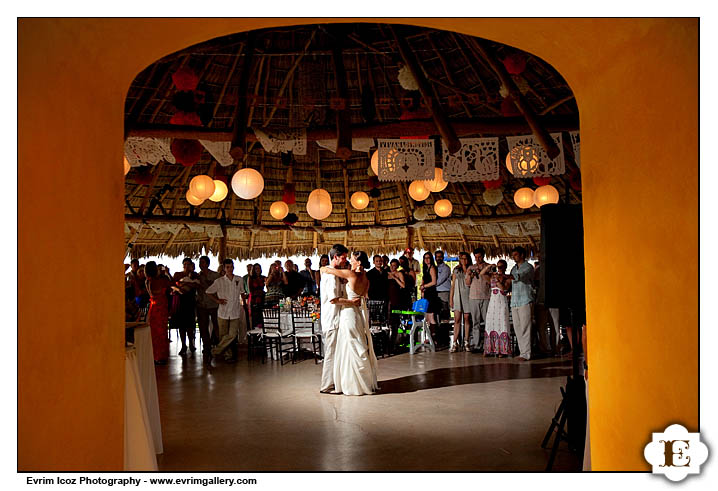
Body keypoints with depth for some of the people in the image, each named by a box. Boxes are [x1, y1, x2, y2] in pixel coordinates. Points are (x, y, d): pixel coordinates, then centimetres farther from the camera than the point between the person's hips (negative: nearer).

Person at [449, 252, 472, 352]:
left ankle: (466, 342, 7)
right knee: (457, 319, -6)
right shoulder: (456, 270, 13)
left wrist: (467, 272, -6)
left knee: (467, 319, 0)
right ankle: (455, 343, -7)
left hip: (467, 296, -1)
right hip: (458, 296, 1)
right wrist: (451, 299, 6)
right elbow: (453, 285, 10)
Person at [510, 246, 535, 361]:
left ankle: (526, 353, -8)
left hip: (525, 301, -7)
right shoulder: (514, 269, 22)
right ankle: (522, 351, 10)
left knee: (525, 328, -9)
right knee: (517, 328, 5)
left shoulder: (528, 267, -2)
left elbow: (519, 276, -20)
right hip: (514, 302, 7)